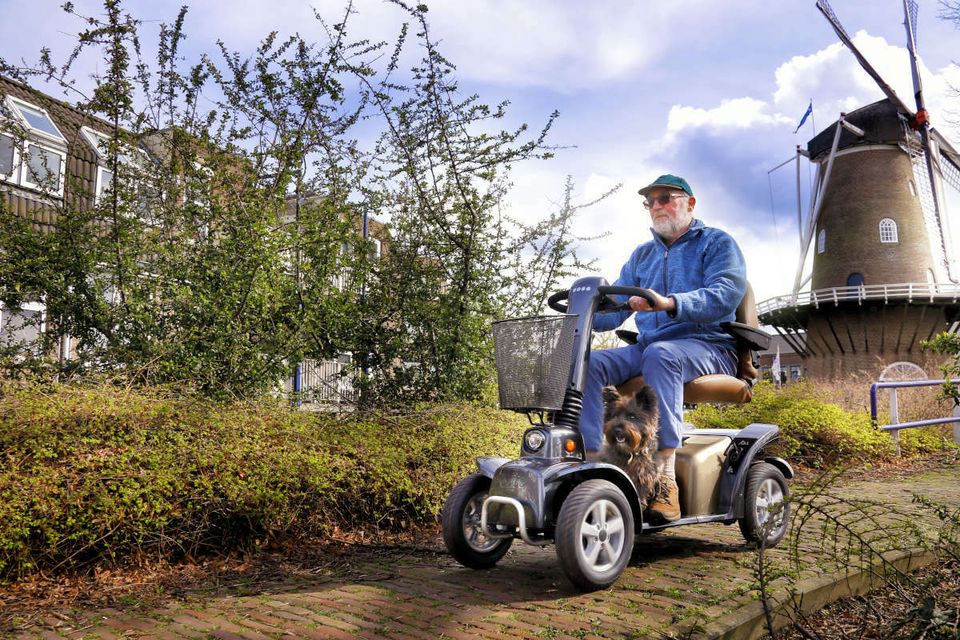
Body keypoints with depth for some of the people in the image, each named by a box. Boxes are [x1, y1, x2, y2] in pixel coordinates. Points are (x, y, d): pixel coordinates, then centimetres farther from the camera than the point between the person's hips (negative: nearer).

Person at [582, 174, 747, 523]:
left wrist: (670, 304, -31)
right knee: (586, 360, -21)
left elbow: (725, 295, -13)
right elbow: (613, 309, 17)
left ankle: (665, 477, -41)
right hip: (646, 346, 5)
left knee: (660, 354, -39)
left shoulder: (716, 243, 6)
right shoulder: (641, 255, 23)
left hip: (708, 346, -5)